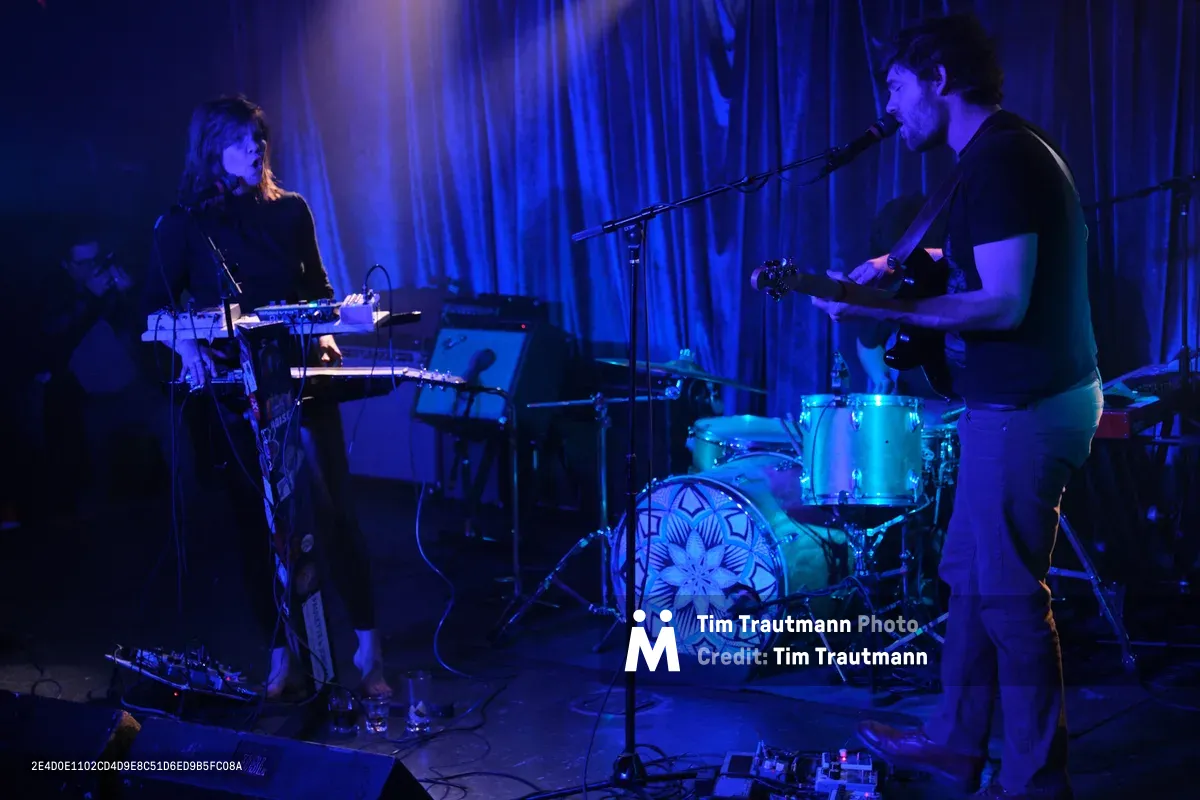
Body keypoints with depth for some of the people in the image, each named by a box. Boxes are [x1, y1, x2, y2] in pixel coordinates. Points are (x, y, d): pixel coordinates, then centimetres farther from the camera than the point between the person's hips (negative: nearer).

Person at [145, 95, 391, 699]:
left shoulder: (291, 210, 8)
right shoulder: (185, 223, 1)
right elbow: (157, 306, 0)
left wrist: (323, 334, -4)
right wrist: (187, 346, -18)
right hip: (233, 386, -1)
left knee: (334, 510, -4)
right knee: (256, 521, 4)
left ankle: (367, 646, 6)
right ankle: (278, 655, 15)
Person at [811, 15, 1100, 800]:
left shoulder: (998, 160, -18)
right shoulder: (1010, 148, 14)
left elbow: (1004, 304, -24)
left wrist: (878, 307, -22)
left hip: (1025, 410, -10)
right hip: (1030, 400, 10)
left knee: (1009, 597, -2)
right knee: (969, 575, 18)